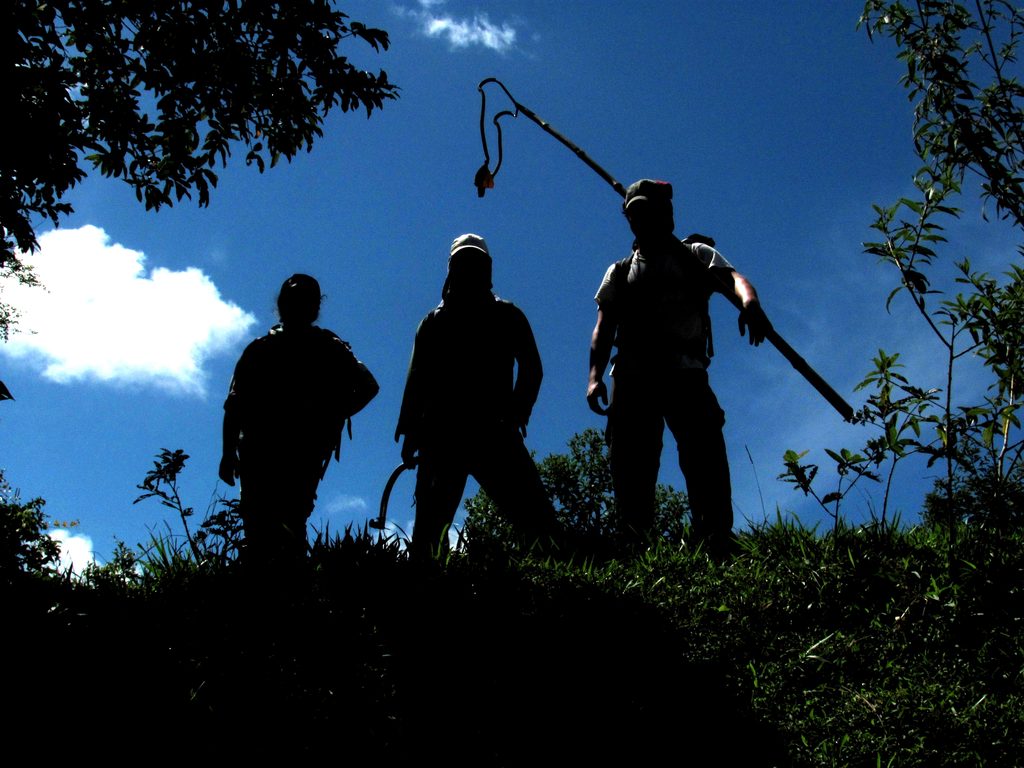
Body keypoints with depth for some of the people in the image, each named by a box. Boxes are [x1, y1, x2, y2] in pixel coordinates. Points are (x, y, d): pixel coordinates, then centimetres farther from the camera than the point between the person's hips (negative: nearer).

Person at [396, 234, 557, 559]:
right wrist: (411, 431, 1)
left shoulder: (507, 316, 19)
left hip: (494, 430, -1)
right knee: (430, 523, -9)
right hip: (441, 432, 1)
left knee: (535, 515, -15)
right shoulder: (434, 321, 22)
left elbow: (530, 369, 10)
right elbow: (417, 379, 14)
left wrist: (516, 414, -7)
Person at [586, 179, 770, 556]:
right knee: (631, 468, -9)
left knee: (705, 456, -18)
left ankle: (718, 550, -25)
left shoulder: (695, 254, 19)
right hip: (632, 376, 2)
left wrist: (749, 301, -28)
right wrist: (595, 377, -4)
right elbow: (604, 328, 15)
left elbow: (732, 278, -2)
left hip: (685, 371, -2)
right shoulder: (619, 272, 26)